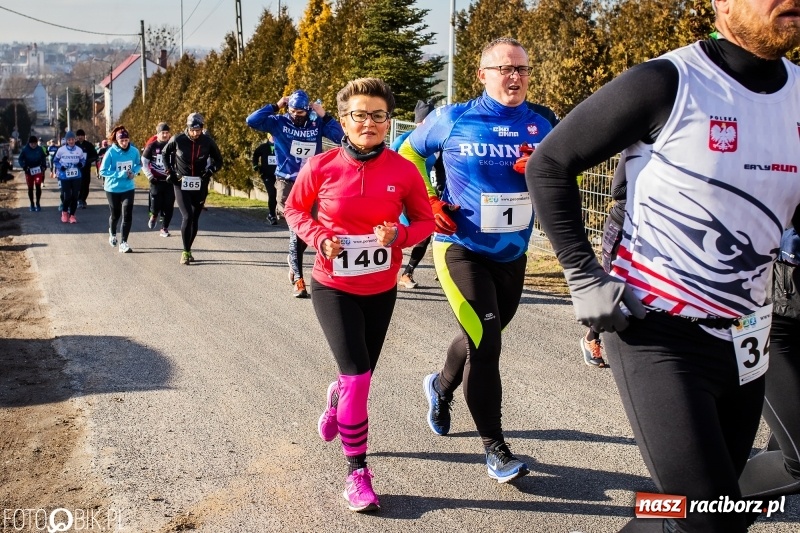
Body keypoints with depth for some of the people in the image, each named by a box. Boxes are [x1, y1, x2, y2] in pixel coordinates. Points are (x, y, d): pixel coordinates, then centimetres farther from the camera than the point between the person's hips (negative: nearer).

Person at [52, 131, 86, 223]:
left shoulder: (79, 150, -1)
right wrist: (61, 167, -14)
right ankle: (64, 212, 21)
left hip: (76, 177, 2)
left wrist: (81, 164, -9)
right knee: (67, 196, -7)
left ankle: (72, 215, 19)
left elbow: (83, 160, 14)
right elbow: (55, 161, 5)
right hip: (65, 177, -2)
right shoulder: (61, 150, -7)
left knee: (75, 196, 3)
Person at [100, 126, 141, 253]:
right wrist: (120, 174, -24)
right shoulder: (111, 152, -17)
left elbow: (138, 165, 10)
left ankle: (123, 242, -3)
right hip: (113, 188, -1)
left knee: (127, 215, -10)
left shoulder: (134, 151, -9)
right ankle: (112, 233, 46)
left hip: (128, 188, 1)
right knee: (115, 214, 15)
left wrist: (134, 172, -11)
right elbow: (103, 171, -14)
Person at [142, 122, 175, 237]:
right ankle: (154, 216, 28)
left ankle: (164, 229, 14)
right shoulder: (152, 145, -1)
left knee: (169, 206, 0)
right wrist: (149, 176, -4)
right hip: (156, 181, -1)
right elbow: (144, 162, 5)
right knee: (156, 205, -7)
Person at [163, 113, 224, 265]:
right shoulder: (178, 140, -11)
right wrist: (169, 172, 2)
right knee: (187, 216, -14)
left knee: (195, 219, 9)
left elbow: (218, 161, 6)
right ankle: (185, 252, -5)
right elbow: (165, 153, 9)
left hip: (200, 186, 2)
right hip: (181, 184, -2)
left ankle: (188, 250, 25)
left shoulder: (208, 141, -8)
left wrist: (210, 171, -10)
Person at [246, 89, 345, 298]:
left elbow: (340, 137, -7)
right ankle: (298, 279, -9)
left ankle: (293, 260, 41)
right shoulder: (279, 123, -2)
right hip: (287, 182, -3)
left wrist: (324, 115, -12)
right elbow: (252, 120, -13)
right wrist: (276, 106, -12)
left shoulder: (317, 124, 1)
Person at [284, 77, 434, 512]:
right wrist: (319, 238, -16)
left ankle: (336, 398, 56)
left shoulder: (403, 170, -11)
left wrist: (398, 235, -22)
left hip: (381, 289, 3)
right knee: (358, 375, -13)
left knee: (361, 374, 18)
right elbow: (295, 210, 2)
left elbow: (424, 221, -1)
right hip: (333, 287, -3)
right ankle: (357, 472, 3)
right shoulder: (320, 167, -13)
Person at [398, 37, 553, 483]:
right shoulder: (452, 120, -8)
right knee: (485, 343, -13)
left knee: (481, 337, 19)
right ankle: (495, 448, -1)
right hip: (461, 249, -5)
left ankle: (441, 387, 50)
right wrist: (428, 202, -4)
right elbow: (409, 153, 8)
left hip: (512, 254, 5)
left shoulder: (540, 128, 1)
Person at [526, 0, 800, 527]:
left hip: (746, 341, 6)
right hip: (658, 334, -6)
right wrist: (584, 277, -12)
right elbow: (548, 165, -7)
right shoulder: (666, 83, -13)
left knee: (709, 509, 14)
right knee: (711, 521, -12)